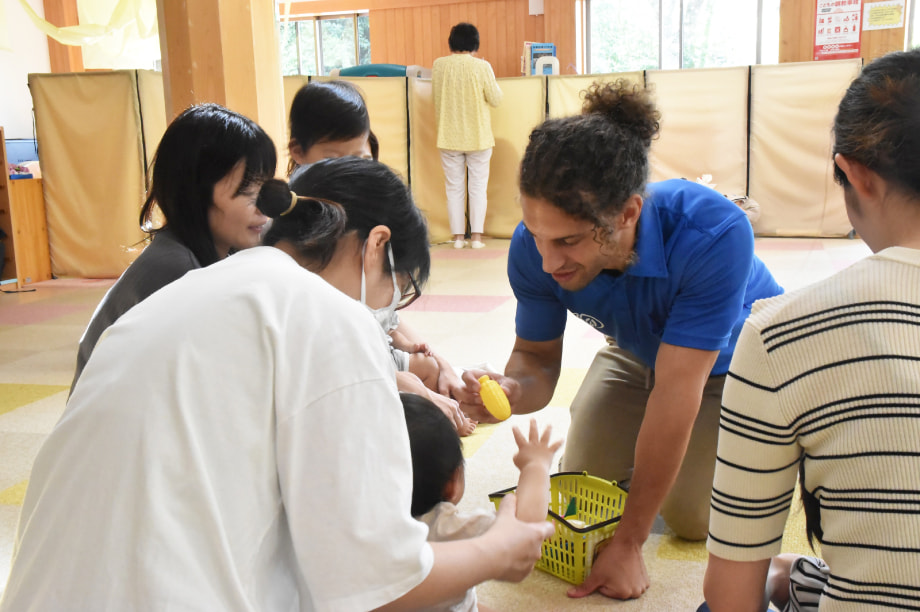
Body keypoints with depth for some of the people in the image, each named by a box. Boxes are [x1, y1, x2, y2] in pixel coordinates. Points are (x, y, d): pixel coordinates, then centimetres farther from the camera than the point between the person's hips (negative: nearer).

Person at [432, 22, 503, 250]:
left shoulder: (439, 65, -4)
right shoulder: (482, 66, -12)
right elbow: (496, 99, -4)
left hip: (449, 137, 2)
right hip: (478, 136, -2)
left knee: (454, 188, 9)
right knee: (478, 187, 7)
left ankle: (458, 237, 10)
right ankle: (476, 236, 6)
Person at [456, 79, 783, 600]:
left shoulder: (713, 235, -44)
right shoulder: (537, 245, -31)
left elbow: (675, 389, -40)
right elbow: (538, 357, -16)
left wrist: (628, 544, -34)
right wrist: (513, 391, -44)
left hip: (731, 357, -4)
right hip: (639, 352, 4)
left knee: (692, 516, -7)